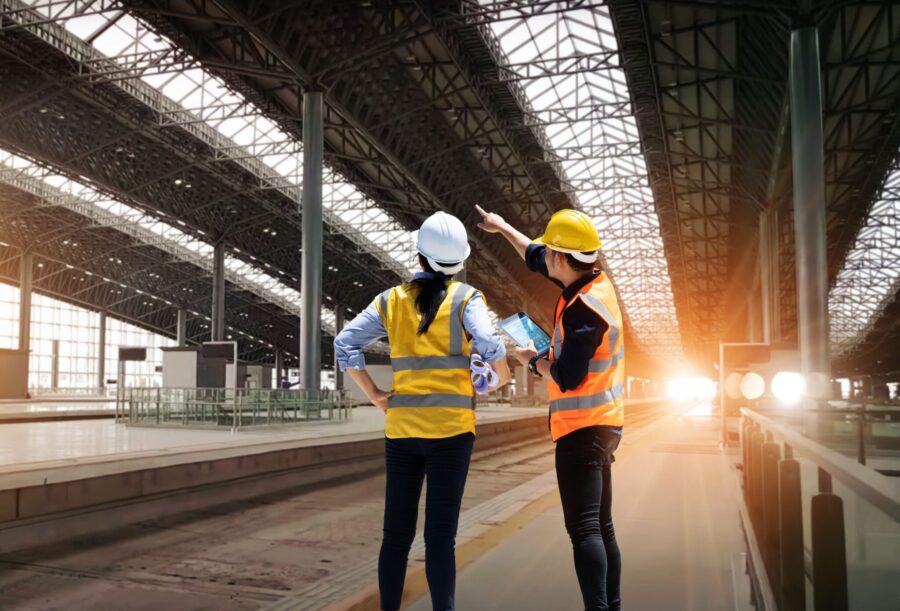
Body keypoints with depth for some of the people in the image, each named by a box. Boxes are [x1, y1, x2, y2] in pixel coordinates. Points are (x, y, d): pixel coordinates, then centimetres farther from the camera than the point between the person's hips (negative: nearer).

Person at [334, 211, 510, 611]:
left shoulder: (392, 299, 7)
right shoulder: (465, 298, -3)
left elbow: (344, 343, 2)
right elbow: (490, 346, -17)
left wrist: (374, 395, 5)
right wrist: (503, 378, 4)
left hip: (401, 427, 3)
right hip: (450, 427, -3)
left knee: (396, 533, 11)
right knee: (440, 534, 0)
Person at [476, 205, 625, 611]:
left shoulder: (584, 310, -21)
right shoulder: (596, 282, 7)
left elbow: (567, 379, -23)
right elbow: (536, 260, 23)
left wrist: (534, 361, -5)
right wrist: (503, 228, 32)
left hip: (581, 429, -10)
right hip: (601, 424, 10)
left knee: (584, 528, -12)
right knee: (601, 527, 14)